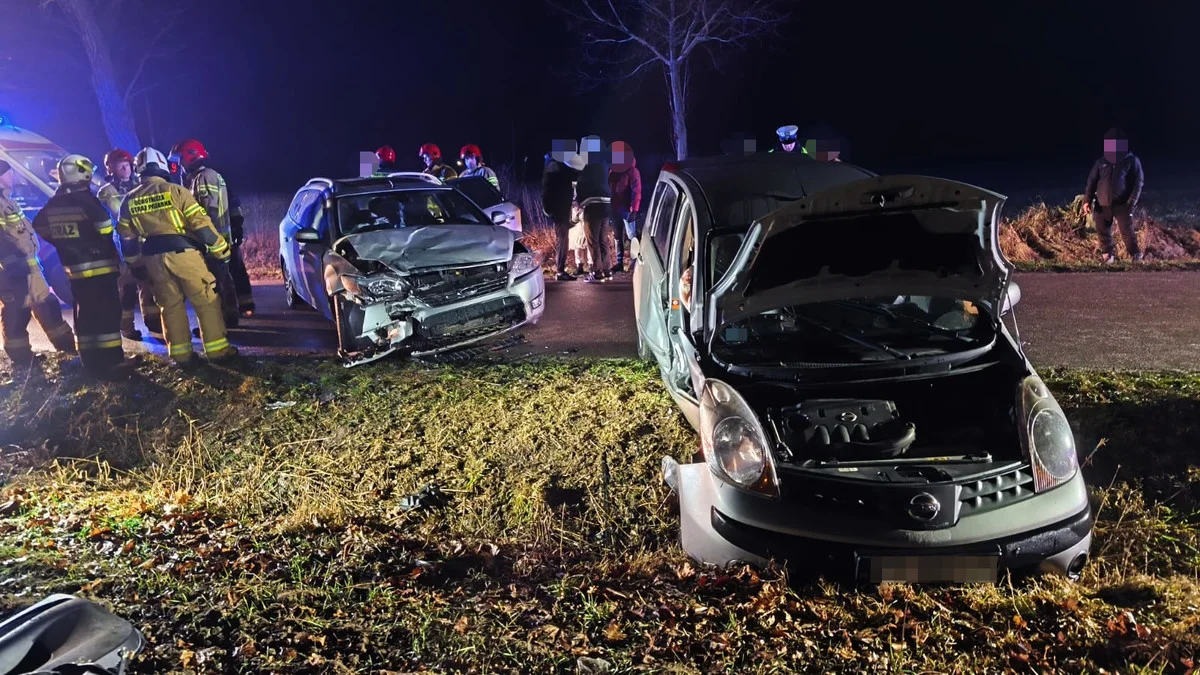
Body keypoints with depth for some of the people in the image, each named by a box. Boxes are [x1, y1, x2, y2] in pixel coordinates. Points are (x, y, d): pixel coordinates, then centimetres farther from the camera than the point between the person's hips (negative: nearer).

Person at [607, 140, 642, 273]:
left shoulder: (632, 171, -6)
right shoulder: (612, 171, 13)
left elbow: (636, 192, -12)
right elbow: (609, 189, 15)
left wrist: (634, 209, -19)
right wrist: (609, 207, 7)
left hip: (627, 209, -7)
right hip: (615, 209, 7)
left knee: (632, 235, -10)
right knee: (618, 237, 9)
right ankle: (619, 263, 14)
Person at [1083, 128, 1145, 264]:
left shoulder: (1132, 160, 3)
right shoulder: (1101, 162, 10)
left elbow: (1138, 182, 0)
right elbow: (1091, 181, 9)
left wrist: (1132, 202, -11)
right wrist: (1087, 200, -2)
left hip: (1122, 204, -3)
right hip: (1102, 204, 3)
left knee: (1127, 232, -5)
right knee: (1103, 233, 5)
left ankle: (1136, 258, 9)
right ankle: (1108, 258, 19)